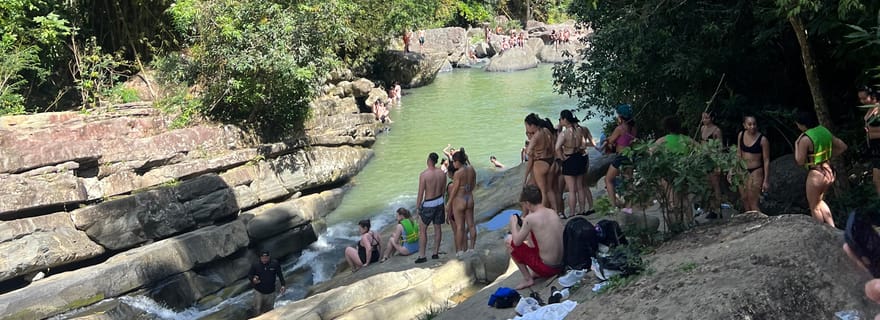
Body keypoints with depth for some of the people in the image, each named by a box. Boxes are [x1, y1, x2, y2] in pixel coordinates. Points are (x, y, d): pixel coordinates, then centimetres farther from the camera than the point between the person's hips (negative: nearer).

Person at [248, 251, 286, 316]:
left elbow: (280, 275, -1)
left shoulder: (275, 264, -13)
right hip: (258, 291, -1)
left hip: (270, 292, 1)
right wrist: (253, 279, -24)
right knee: (257, 310, 4)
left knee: (269, 309, 19)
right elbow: (249, 274, -2)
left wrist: (283, 285, -5)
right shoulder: (255, 265, -15)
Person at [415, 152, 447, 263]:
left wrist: (418, 207, -6)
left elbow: (420, 193, -16)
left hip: (428, 204, -5)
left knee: (422, 230, 5)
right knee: (437, 228, 14)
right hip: (440, 202, 5)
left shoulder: (424, 174, -19)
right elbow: (443, 190, 8)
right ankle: (436, 253, 20)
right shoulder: (442, 173, -2)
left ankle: (422, 256, 4)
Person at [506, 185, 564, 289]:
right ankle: (535, 273, 25)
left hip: (547, 268, -7)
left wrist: (513, 224, 7)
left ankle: (527, 279, 10)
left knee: (508, 240, 3)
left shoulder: (530, 218, -18)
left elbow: (517, 242, -9)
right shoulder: (552, 212, 1)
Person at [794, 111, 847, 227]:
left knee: (814, 207, 12)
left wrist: (796, 145, -5)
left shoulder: (805, 139, -20)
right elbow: (843, 147, 11)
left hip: (816, 175, -8)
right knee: (819, 201, 29)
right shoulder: (825, 131, 4)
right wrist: (829, 156, 13)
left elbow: (800, 161, -14)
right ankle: (832, 228, 26)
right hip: (829, 172, 8)